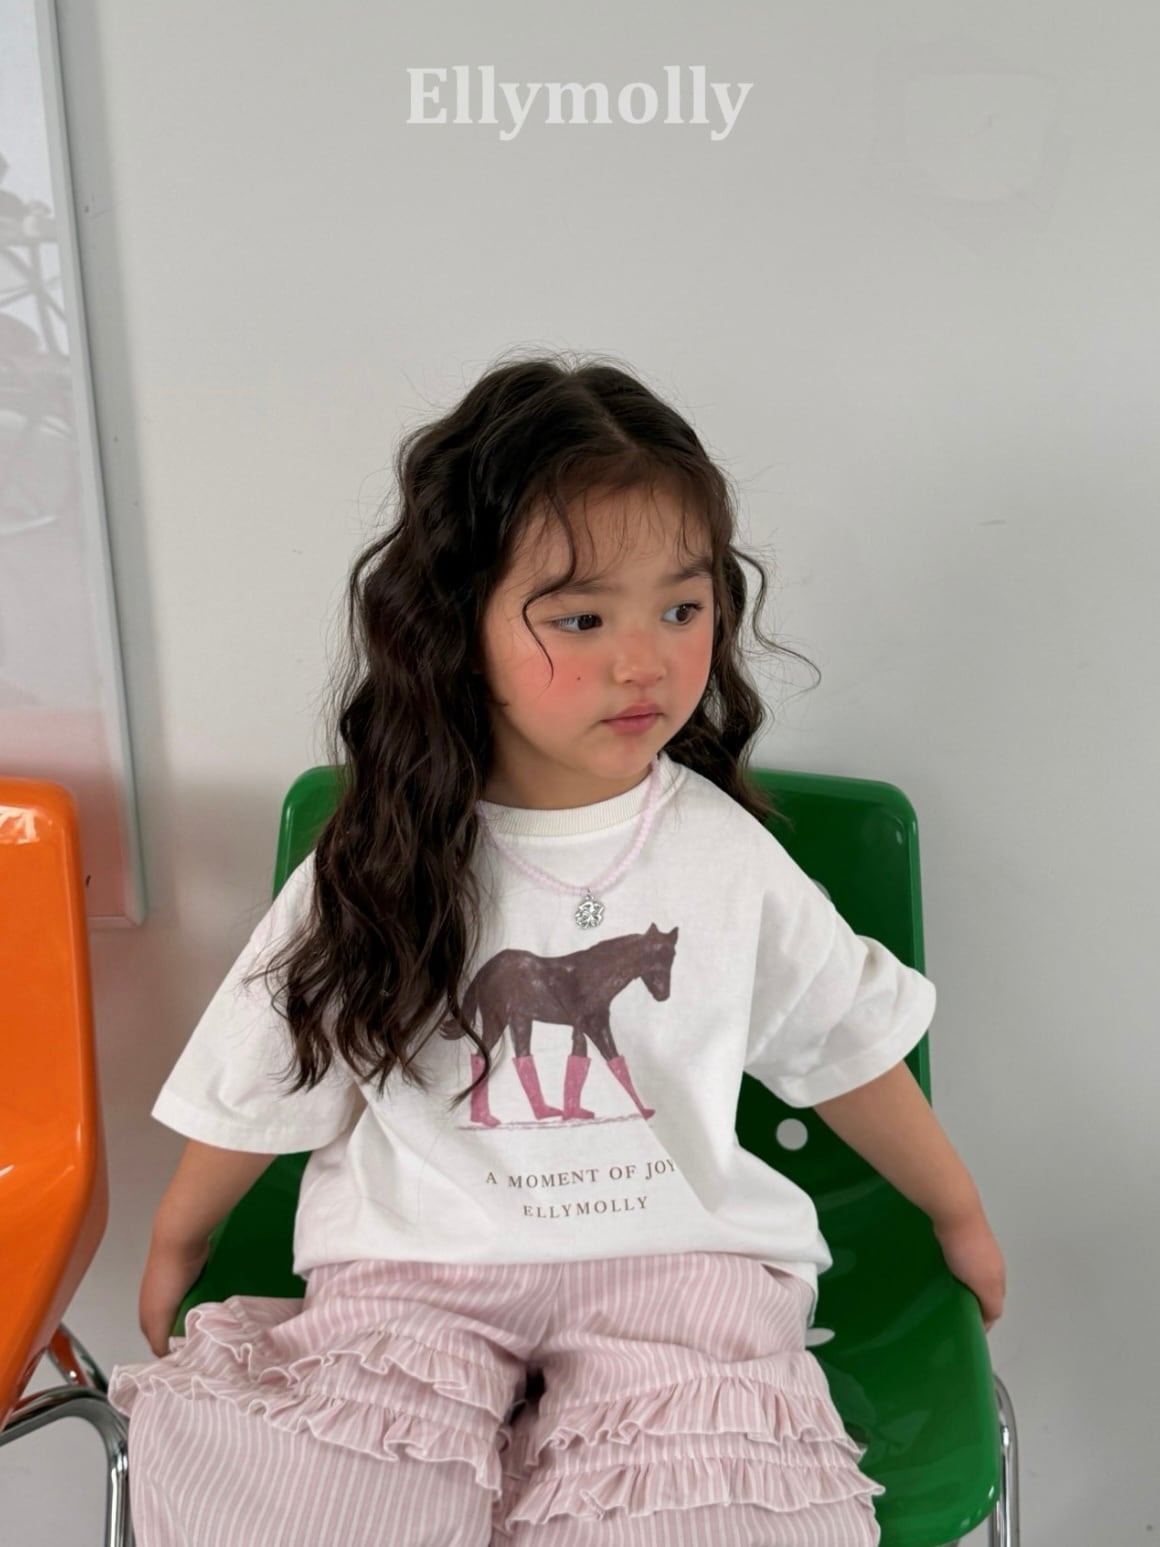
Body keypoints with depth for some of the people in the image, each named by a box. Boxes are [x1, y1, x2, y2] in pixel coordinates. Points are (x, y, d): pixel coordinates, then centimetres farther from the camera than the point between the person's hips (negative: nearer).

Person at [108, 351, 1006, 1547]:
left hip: (673, 1250, 1)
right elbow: (270, 1078, 10)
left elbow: (843, 1046, 12)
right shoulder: (384, 863, -4)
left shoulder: (725, 853, -2)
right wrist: (177, 1243, 21)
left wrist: (959, 1217, 24)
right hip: (417, 1258, 0)